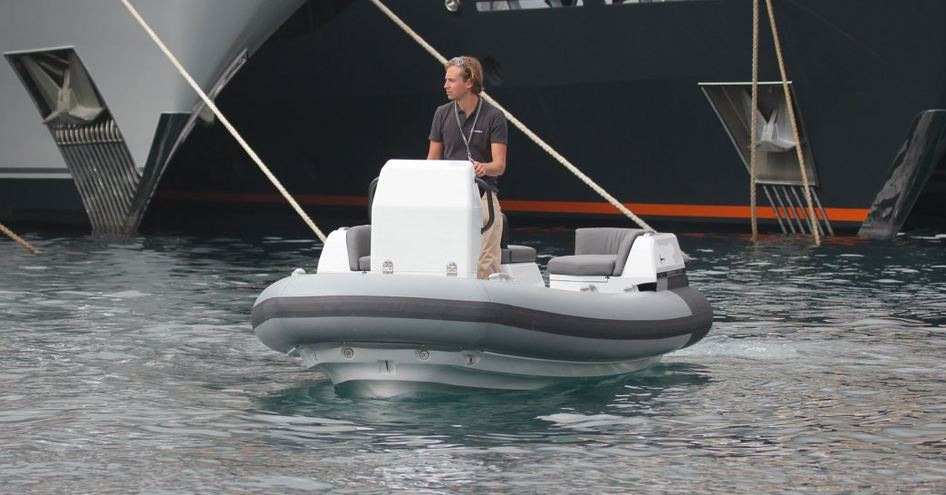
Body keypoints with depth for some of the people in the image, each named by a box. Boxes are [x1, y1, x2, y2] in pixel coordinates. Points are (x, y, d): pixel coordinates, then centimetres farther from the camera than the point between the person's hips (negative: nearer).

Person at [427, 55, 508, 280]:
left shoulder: (494, 116, -5)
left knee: (486, 263, -6)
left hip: (483, 196, -3)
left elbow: (499, 165, -9)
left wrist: (484, 168, -32)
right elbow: (433, 159, 10)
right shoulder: (442, 114, 6)